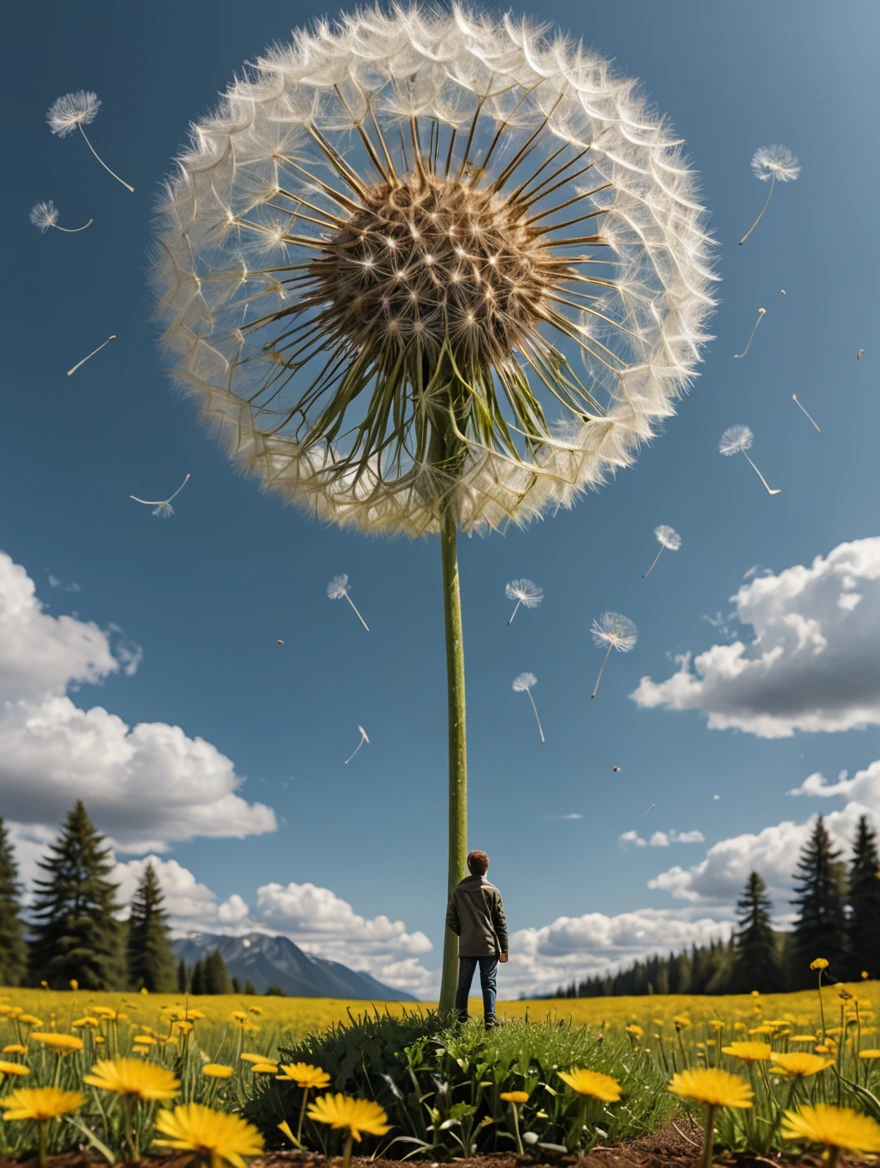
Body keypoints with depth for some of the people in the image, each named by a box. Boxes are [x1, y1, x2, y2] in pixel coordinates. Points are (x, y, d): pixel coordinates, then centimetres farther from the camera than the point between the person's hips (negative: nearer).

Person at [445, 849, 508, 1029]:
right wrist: (504, 948, 5)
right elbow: (501, 922, -1)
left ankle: (460, 1019, 4)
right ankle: (490, 1018, -4)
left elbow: (451, 920, 3)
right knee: (488, 984, 3)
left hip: (466, 947, 2)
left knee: (463, 985, 8)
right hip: (489, 946, -2)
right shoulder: (492, 891, -3)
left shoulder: (458, 890, 1)